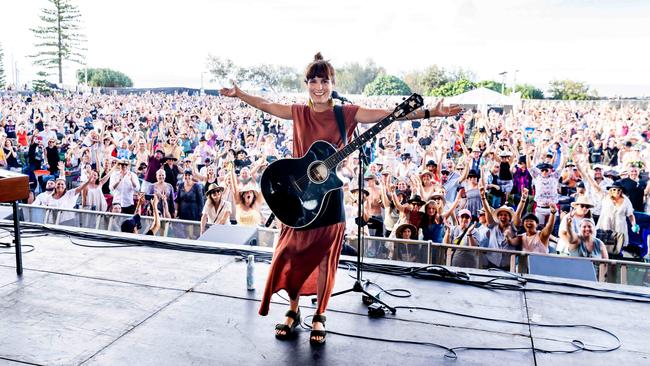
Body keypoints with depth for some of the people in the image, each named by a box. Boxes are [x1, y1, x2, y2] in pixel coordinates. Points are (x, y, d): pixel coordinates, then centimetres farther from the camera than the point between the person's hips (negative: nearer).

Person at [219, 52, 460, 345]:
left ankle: (319, 316, 24)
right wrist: (238, 94, 13)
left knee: (324, 257, 7)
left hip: (329, 194, -2)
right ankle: (293, 311, 28)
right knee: (292, 255, 8)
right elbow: (266, 106, 15)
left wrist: (430, 113, -17)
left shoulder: (346, 113, -4)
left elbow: (388, 114, -11)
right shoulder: (299, 113, 5)